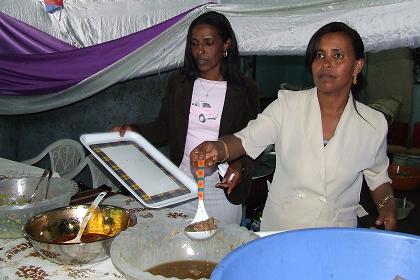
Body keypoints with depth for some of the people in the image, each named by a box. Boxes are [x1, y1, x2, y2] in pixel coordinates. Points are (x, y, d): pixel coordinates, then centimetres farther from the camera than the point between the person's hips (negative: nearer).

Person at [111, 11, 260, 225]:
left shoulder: (244, 89, -4)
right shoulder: (178, 81, 3)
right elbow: (164, 128, 7)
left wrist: (240, 165, -18)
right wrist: (134, 131, -9)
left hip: (223, 191, -2)